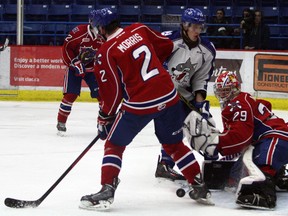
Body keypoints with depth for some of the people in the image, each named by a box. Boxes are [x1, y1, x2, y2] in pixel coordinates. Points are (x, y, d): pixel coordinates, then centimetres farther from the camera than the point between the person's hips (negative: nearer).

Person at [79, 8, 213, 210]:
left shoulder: (106, 52, -8)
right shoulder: (139, 29, 5)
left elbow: (111, 91, -6)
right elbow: (167, 46, 17)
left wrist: (104, 119, 6)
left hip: (139, 104, -5)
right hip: (168, 96, 5)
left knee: (114, 145, 9)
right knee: (175, 144, 20)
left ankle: (107, 191, -2)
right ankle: (199, 187, 21)